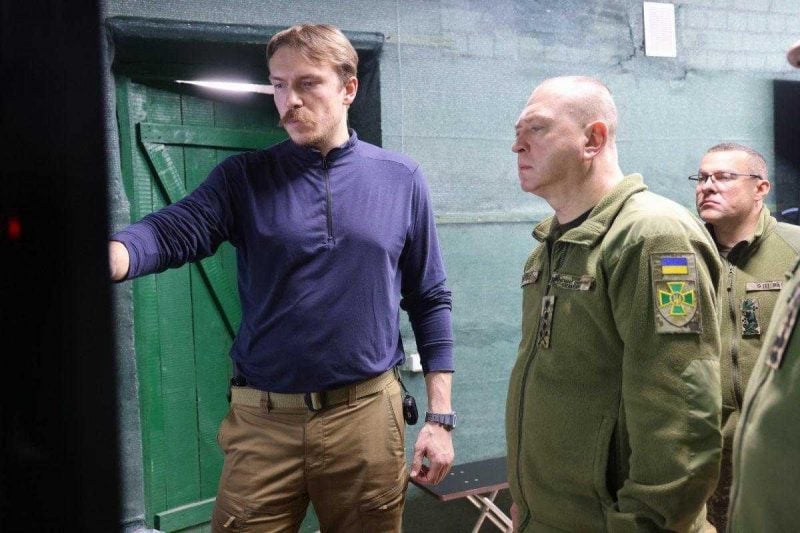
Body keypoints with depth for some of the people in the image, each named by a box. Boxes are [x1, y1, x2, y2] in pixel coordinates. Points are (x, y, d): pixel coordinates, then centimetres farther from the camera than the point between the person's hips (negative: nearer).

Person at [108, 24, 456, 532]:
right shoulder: (243, 178, 1)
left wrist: (440, 417, 1)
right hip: (264, 420, 0)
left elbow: (430, 301, 4)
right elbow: (171, 232, -17)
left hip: (367, 416, 1)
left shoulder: (401, 179, 2)